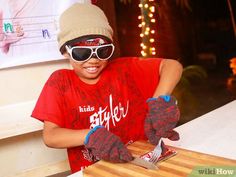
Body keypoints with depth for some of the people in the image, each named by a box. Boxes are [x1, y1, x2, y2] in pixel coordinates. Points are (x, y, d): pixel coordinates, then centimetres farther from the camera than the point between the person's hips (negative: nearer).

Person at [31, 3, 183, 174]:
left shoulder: (124, 69, -2)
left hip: (140, 162, 1)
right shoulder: (60, 81, -3)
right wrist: (91, 136, -25)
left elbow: (172, 65, -7)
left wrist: (160, 102, -24)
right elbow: (49, 136, -9)